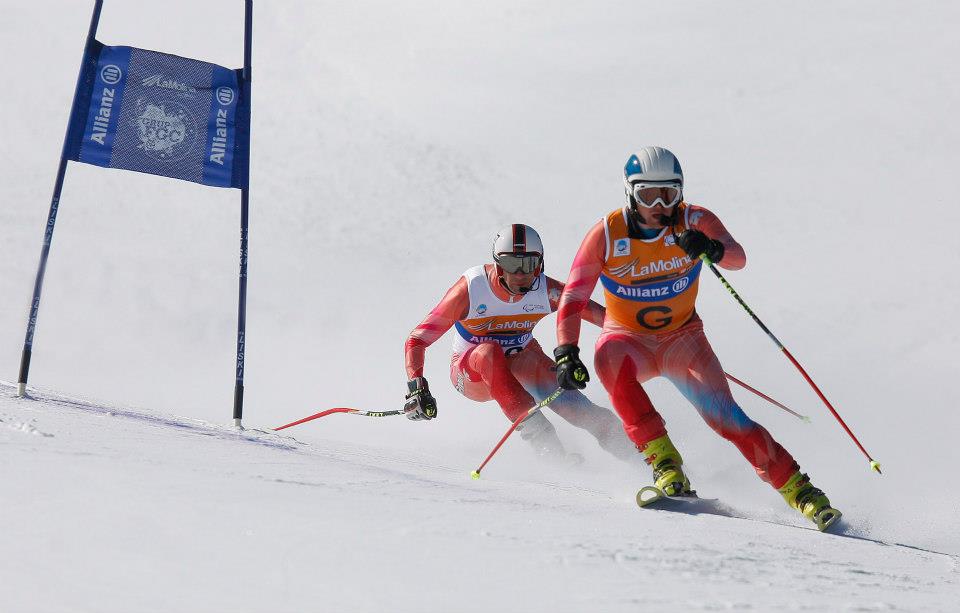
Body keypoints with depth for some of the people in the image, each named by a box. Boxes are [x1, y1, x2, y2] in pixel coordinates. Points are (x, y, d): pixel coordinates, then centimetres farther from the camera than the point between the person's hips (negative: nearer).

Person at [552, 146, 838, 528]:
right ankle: (665, 462, -32)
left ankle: (797, 489, -4)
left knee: (725, 416, -15)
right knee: (609, 360, -35)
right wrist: (566, 353, -29)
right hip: (629, 339, 0)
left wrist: (712, 249, -55)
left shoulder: (694, 222, -15)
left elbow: (738, 258, -32)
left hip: (682, 338, 0)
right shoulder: (607, 235, -15)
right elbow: (573, 298, -14)